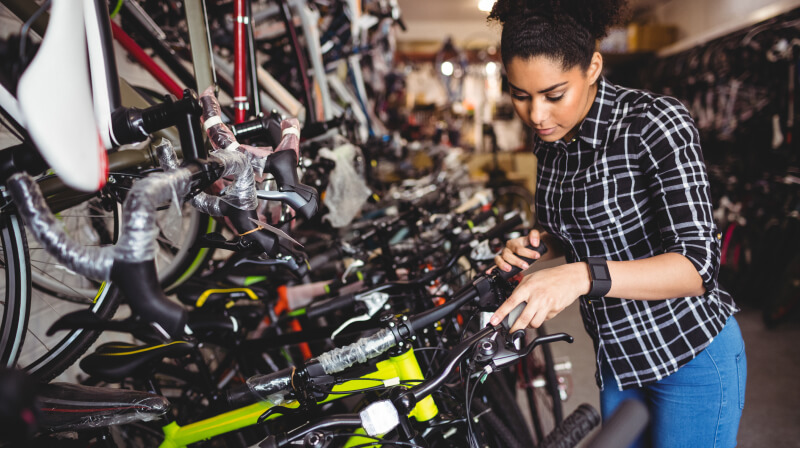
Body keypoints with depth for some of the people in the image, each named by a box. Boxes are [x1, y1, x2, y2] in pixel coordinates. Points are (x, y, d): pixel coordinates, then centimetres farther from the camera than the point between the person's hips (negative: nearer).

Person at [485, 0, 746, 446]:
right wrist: (538, 244, -7)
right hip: (618, 358, 7)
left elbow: (698, 265, -29)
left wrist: (583, 276, -42)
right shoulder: (551, 141, -1)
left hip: (692, 357, -6)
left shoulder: (657, 121, -22)